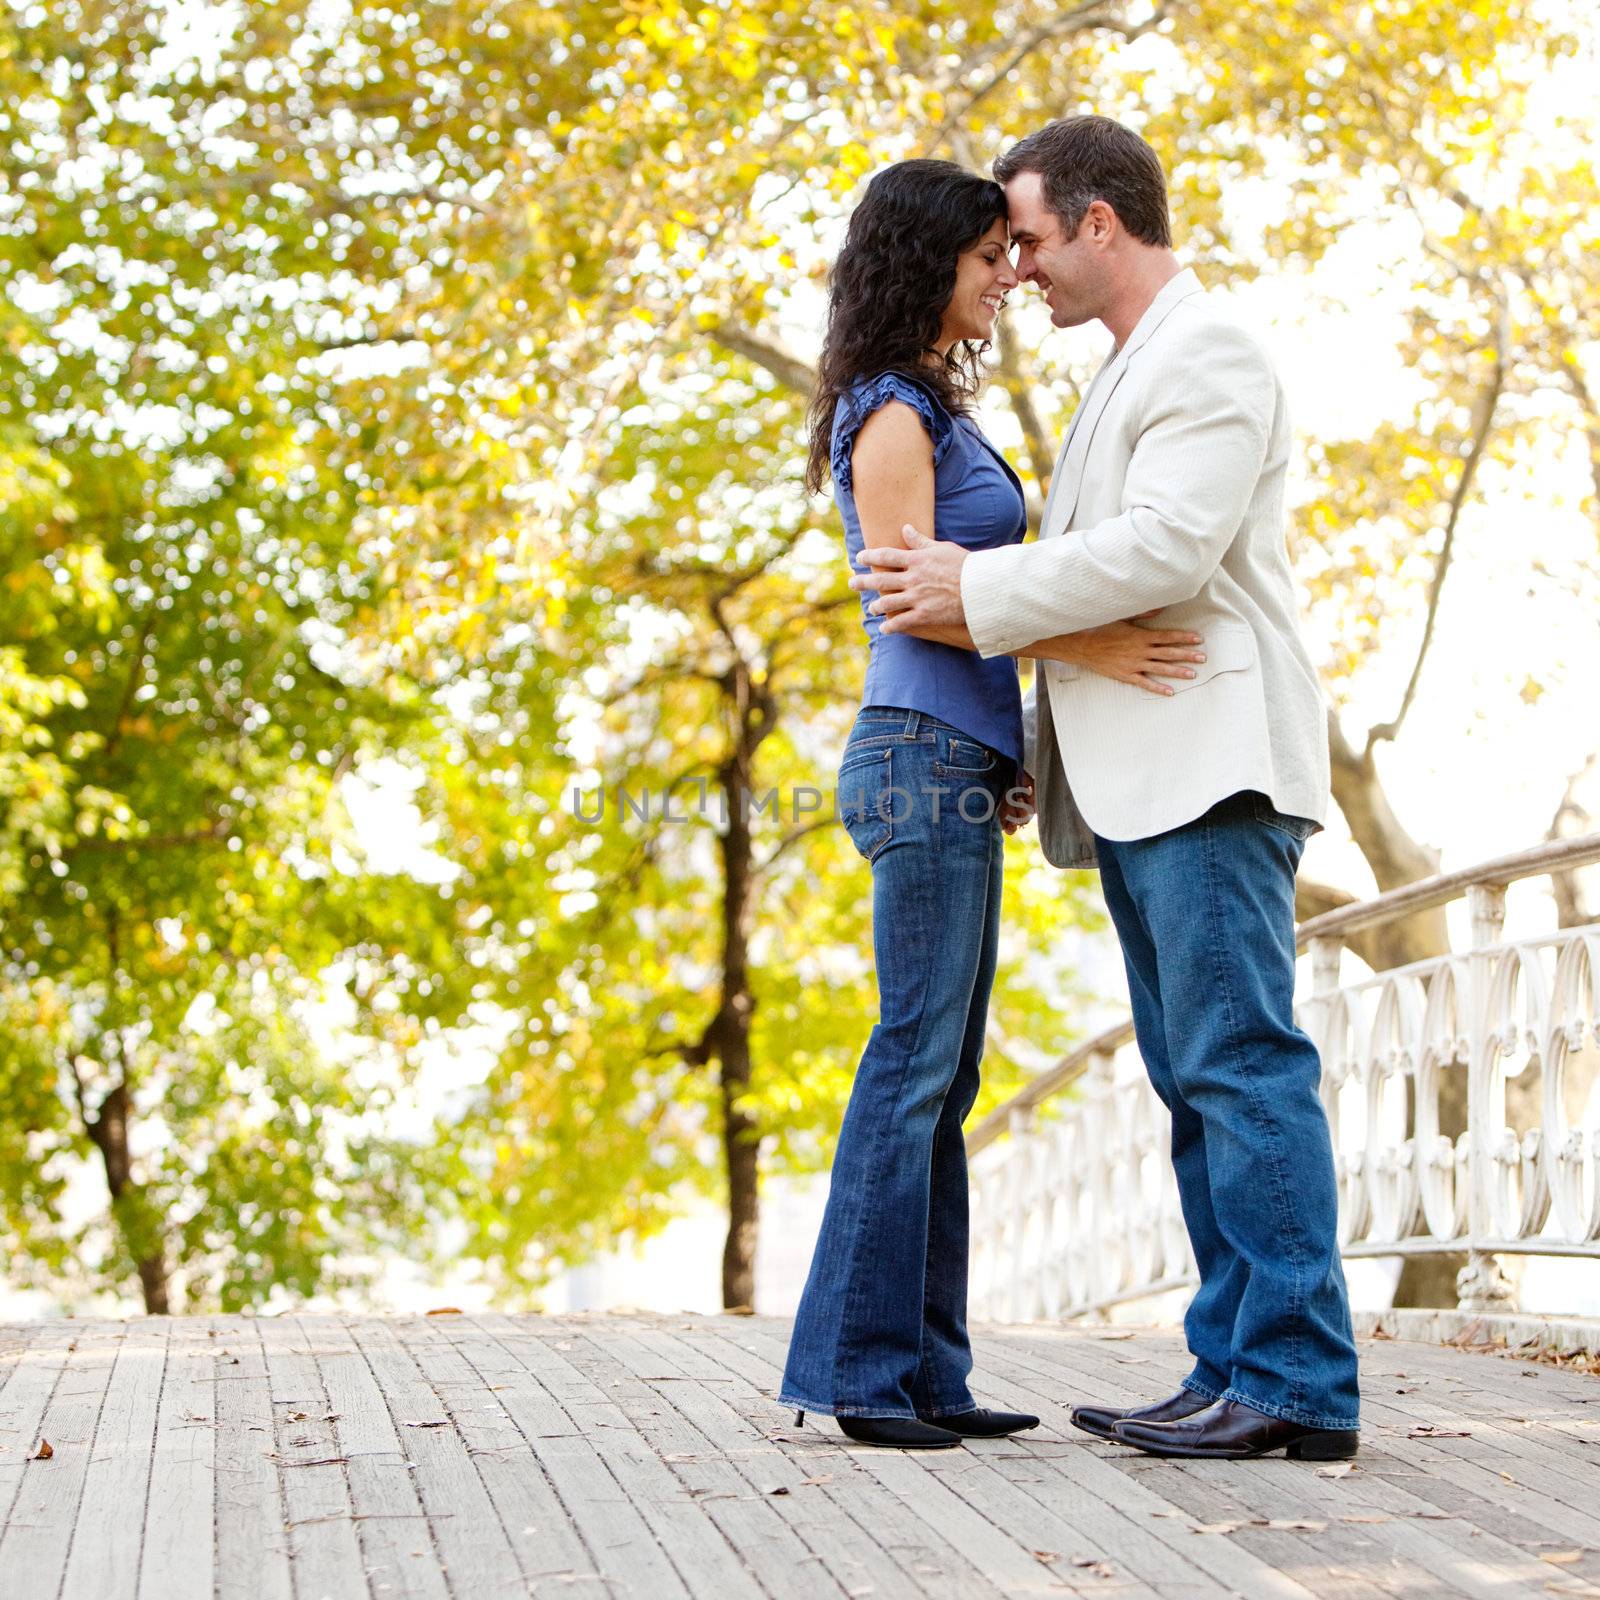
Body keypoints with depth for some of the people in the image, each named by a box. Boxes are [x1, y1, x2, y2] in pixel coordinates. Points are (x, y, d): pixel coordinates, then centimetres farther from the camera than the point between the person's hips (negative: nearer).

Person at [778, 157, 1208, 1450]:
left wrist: (1005, 760, 19)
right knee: (914, 1058, -9)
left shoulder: (937, 413, 21)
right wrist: (1083, 644, -21)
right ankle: (855, 1365, -4)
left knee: (942, 1074, 7)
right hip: (925, 761, -9)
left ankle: (924, 1371, 11)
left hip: (957, 768, 10)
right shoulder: (891, 416, -7)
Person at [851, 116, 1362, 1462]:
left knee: (1242, 1062, -13)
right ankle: (1238, 1367, 8)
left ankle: (1300, 1383, -12)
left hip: (1213, 766, -10)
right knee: (1199, 1081, 6)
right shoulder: (1137, 372, 27)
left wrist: (978, 593, -13)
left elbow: (1168, 548, -18)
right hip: (1143, 787, 10)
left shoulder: (1208, 354, -5)